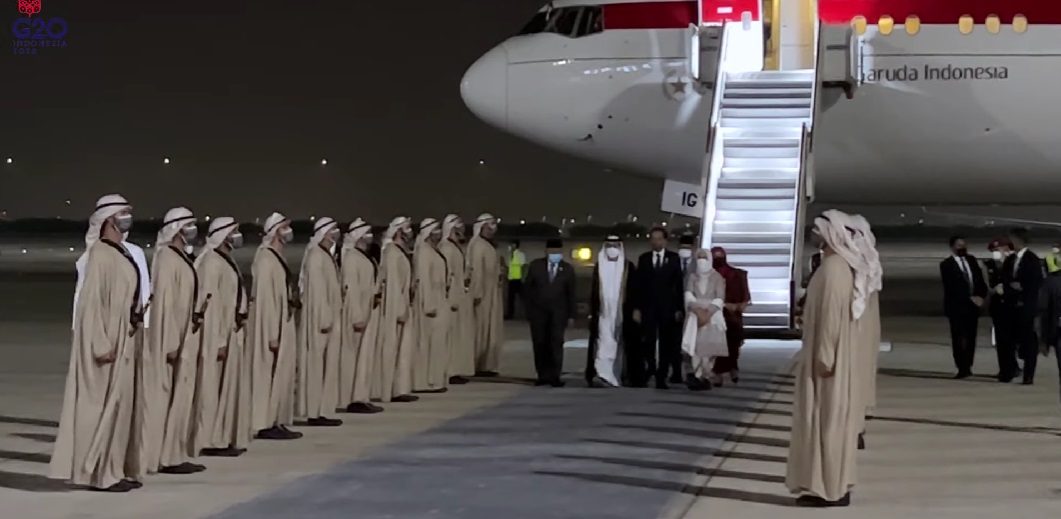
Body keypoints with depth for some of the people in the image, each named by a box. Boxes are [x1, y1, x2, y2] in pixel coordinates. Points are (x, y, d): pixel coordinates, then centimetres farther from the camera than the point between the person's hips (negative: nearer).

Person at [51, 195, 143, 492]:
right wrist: (102, 343, -22)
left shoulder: (121, 253, 12)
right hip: (107, 337, -9)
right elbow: (92, 300, -18)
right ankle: (99, 472, 1)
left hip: (123, 337, 9)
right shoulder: (101, 253, -14)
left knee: (119, 402, 11)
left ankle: (115, 469, 16)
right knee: (104, 403, -4)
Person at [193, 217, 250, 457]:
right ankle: (211, 441, 2)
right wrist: (219, 341, -21)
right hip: (218, 336, -10)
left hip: (231, 333, 10)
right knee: (214, 388, -4)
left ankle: (225, 438, 19)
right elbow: (210, 304, -19)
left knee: (230, 386, 12)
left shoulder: (227, 260, 13)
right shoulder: (212, 262, -15)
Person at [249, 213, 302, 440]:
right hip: (273, 327, -9)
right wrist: (272, 334, -22)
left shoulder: (278, 257, 12)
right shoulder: (266, 259, -16)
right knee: (270, 375, -4)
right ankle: (266, 424, 1)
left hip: (283, 325, 9)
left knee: (282, 375, 11)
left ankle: (276, 422, 16)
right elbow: (265, 298, -20)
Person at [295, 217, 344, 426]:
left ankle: (322, 410, 14)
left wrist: (332, 318, 16)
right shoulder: (316, 256, -14)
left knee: (327, 364, 10)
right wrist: (325, 319, -21)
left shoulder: (327, 255, 14)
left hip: (329, 317, 9)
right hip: (320, 320, -9)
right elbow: (316, 290, -19)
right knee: (318, 365, -5)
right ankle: (316, 412, -1)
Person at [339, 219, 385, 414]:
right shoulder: (351, 257, -13)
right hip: (358, 311, -9)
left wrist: (376, 297, 5)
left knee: (368, 354, 11)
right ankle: (354, 400, 0)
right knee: (357, 354, -4)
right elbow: (351, 288, -18)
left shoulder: (367, 257, 13)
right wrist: (357, 317, -21)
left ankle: (363, 397, 16)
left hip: (371, 310, 9)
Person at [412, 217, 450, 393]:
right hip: (430, 301, -9)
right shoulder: (424, 251, -14)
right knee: (430, 341, -5)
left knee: (437, 341, 12)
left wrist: (442, 302, 15)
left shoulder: (434, 250, 13)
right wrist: (429, 305, -22)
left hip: (439, 300, 9)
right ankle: (427, 382, -1)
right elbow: (423, 279, -19)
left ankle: (434, 380, 17)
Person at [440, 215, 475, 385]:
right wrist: (452, 300, -22)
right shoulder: (446, 248, -14)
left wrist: (466, 281, 5)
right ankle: (451, 372, -3)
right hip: (453, 296, -10)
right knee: (452, 333, -6)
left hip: (462, 297, 10)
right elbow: (446, 275, -20)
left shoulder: (457, 247, 14)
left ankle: (458, 370, 15)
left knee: (461, 333, 11)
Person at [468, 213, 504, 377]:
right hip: (482, 293, -10)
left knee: (491, 328, 10)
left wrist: (499, 276, 5)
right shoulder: (477, 245, -13)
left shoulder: (489, 245, 16)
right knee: (481, 328, -6)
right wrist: (477, 293, -23)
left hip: (492, 293, 10)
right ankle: (478, 366, -2)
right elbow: (476, 270, -19)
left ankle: (486, 365, 14)